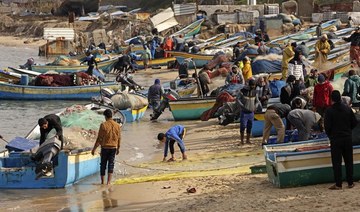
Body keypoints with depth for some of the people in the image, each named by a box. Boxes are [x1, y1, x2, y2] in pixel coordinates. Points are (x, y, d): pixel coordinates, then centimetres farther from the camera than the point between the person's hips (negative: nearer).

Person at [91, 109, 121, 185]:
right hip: (113, 147, 2)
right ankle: (108, 182, 1)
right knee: (111, 164, 7)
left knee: (103, 165, 9)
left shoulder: (103, 125, -12)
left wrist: (94, 149, -2)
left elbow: (99, 139, -10)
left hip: (105, 147, -2)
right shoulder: (117, 125, -1)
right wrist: (118, 148, 19)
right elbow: (119, 138, 6)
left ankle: (102, 182, 14)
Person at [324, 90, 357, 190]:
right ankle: (350, 182, 15)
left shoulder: (329, 111, -11)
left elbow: (327, 126, -10)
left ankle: (338, 184, 1)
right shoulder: (348, 109, 0)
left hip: (335, 139, -3)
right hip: (348, 138, 4)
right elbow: (354, 123, 5)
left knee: (336, 162, 1)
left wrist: (330, 136, 8)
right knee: (349, 161, 12)